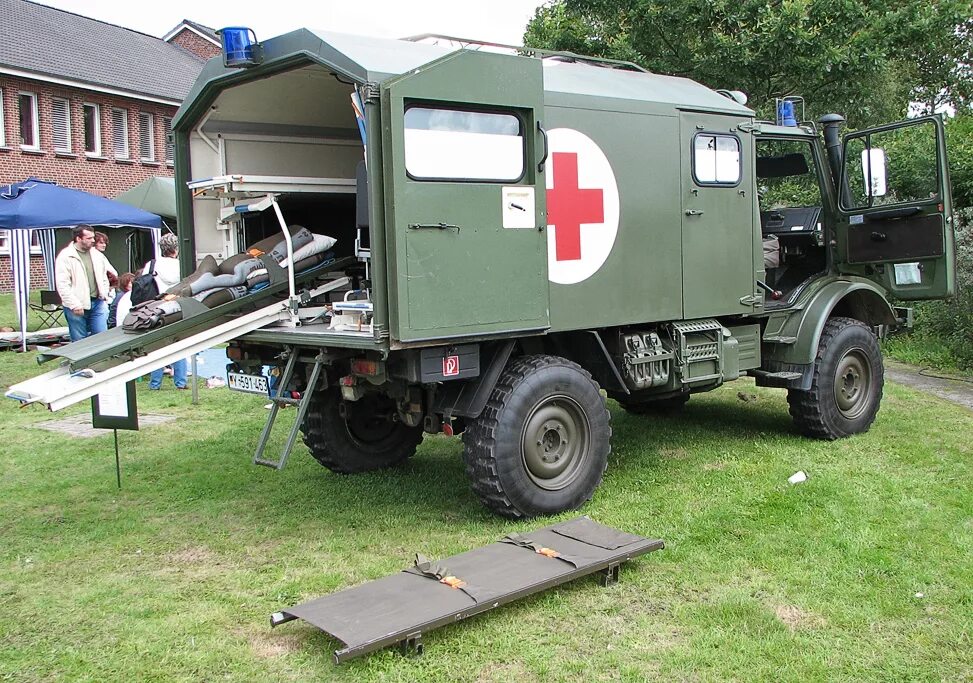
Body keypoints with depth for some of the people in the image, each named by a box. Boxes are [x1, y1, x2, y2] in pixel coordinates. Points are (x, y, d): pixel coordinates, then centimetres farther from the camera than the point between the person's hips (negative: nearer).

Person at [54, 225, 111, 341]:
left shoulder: (96, 254, 11)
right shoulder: (65, 256, -9)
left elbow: (104, 277, 23)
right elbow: (62, 285, -14)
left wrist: (104, 294, 9)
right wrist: (74, 305, -18)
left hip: (97, 303, 5)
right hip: (77, 307, -5)